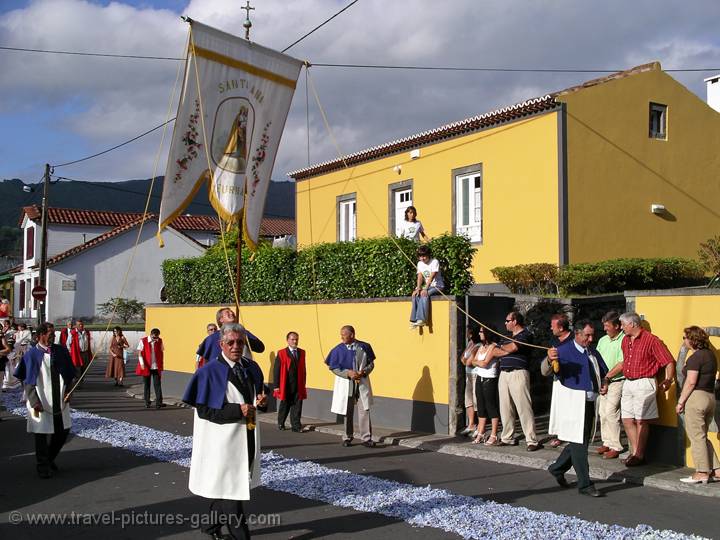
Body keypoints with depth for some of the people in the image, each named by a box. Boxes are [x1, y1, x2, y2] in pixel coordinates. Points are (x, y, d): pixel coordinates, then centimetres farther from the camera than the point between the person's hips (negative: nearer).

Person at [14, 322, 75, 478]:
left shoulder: (61, 351, 2)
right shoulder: (32, 355, -9)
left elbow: (69, 375, 9)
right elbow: (27, 381, -8)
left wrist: (67, 392, -3)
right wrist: (34, 402, -17)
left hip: (60, 401, 4)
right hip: (41, 403, -4)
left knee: (63, 431, 10)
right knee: (43, 434, 3)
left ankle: (50, 459, 33)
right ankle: (43, 466, 20)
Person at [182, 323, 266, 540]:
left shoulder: (251, 368, 5)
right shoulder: (210, 372, -13)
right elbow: (203, 410, -15)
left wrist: (261, 401, -6)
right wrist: (237, 410, -23)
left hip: (247, 437, 7)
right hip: (223, 439, -6)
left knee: (226, 487, 18)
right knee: (229, 489, -2)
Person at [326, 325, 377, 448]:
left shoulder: (364, 347, -1)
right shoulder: (338, 349, -4)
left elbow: (371, 364, 6)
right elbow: (333, 367, -3)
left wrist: (364, 372, -13)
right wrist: (348, 373, -15)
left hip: (362, 383, 0)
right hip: (345, 384, 0)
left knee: (364, 410, -4)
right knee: (347, 412, 8)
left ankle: (366, 438, 3)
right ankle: (347, 438, 21)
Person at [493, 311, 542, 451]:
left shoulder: (526, 335, -2)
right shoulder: (506, 337, 22)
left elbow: (512, 347, -17)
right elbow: (494, 352, 12)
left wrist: (502, 347, 3)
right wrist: (508, 350, -5)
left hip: (518, 374, -7)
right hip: (503, 374, 8)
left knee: (524, 408, -9)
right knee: (505, 408, 8)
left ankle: (532, 441, -7)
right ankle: (507, 438, 17)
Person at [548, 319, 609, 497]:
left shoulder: (593, 353, 16)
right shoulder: (564, 350, -8)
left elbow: (604, 372, 27)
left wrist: (605, 383, 4)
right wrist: (550, 359, -42)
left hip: (590, 403, 8)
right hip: (572, 404, -8)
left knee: (581, 442, 14)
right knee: (579, 443, -7)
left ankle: (557, 468, 32)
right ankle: (584, 484, -2)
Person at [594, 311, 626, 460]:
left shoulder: (624, 340, -12)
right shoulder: (603, 340, 13)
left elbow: (622, 364, -17)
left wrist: (607, 376, -14)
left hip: (616, 382, -8)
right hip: (603, 382, 8)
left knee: (610, 412, -11)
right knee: (602, 412, 9)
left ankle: (615, 447, -3)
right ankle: (607, 443, 19)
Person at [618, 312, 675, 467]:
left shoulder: (651, 340, -10)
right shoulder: (625, 341, 14)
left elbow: (669, 362, -10)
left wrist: (668, 380, -18)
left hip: (643, 383, -8)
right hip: (627, 383, 8)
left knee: (641, 421, -4)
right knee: (627, 420, 7)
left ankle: (640, 456, 3)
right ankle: (634, 452, 16)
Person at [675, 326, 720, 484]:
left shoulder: (696, 357, -14)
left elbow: (691, 382, -19)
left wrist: (680, 401, -12)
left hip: (697, 396, -9)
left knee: (696, 437, -1)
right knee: (702, 436, 17)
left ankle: (701, 473, 3)